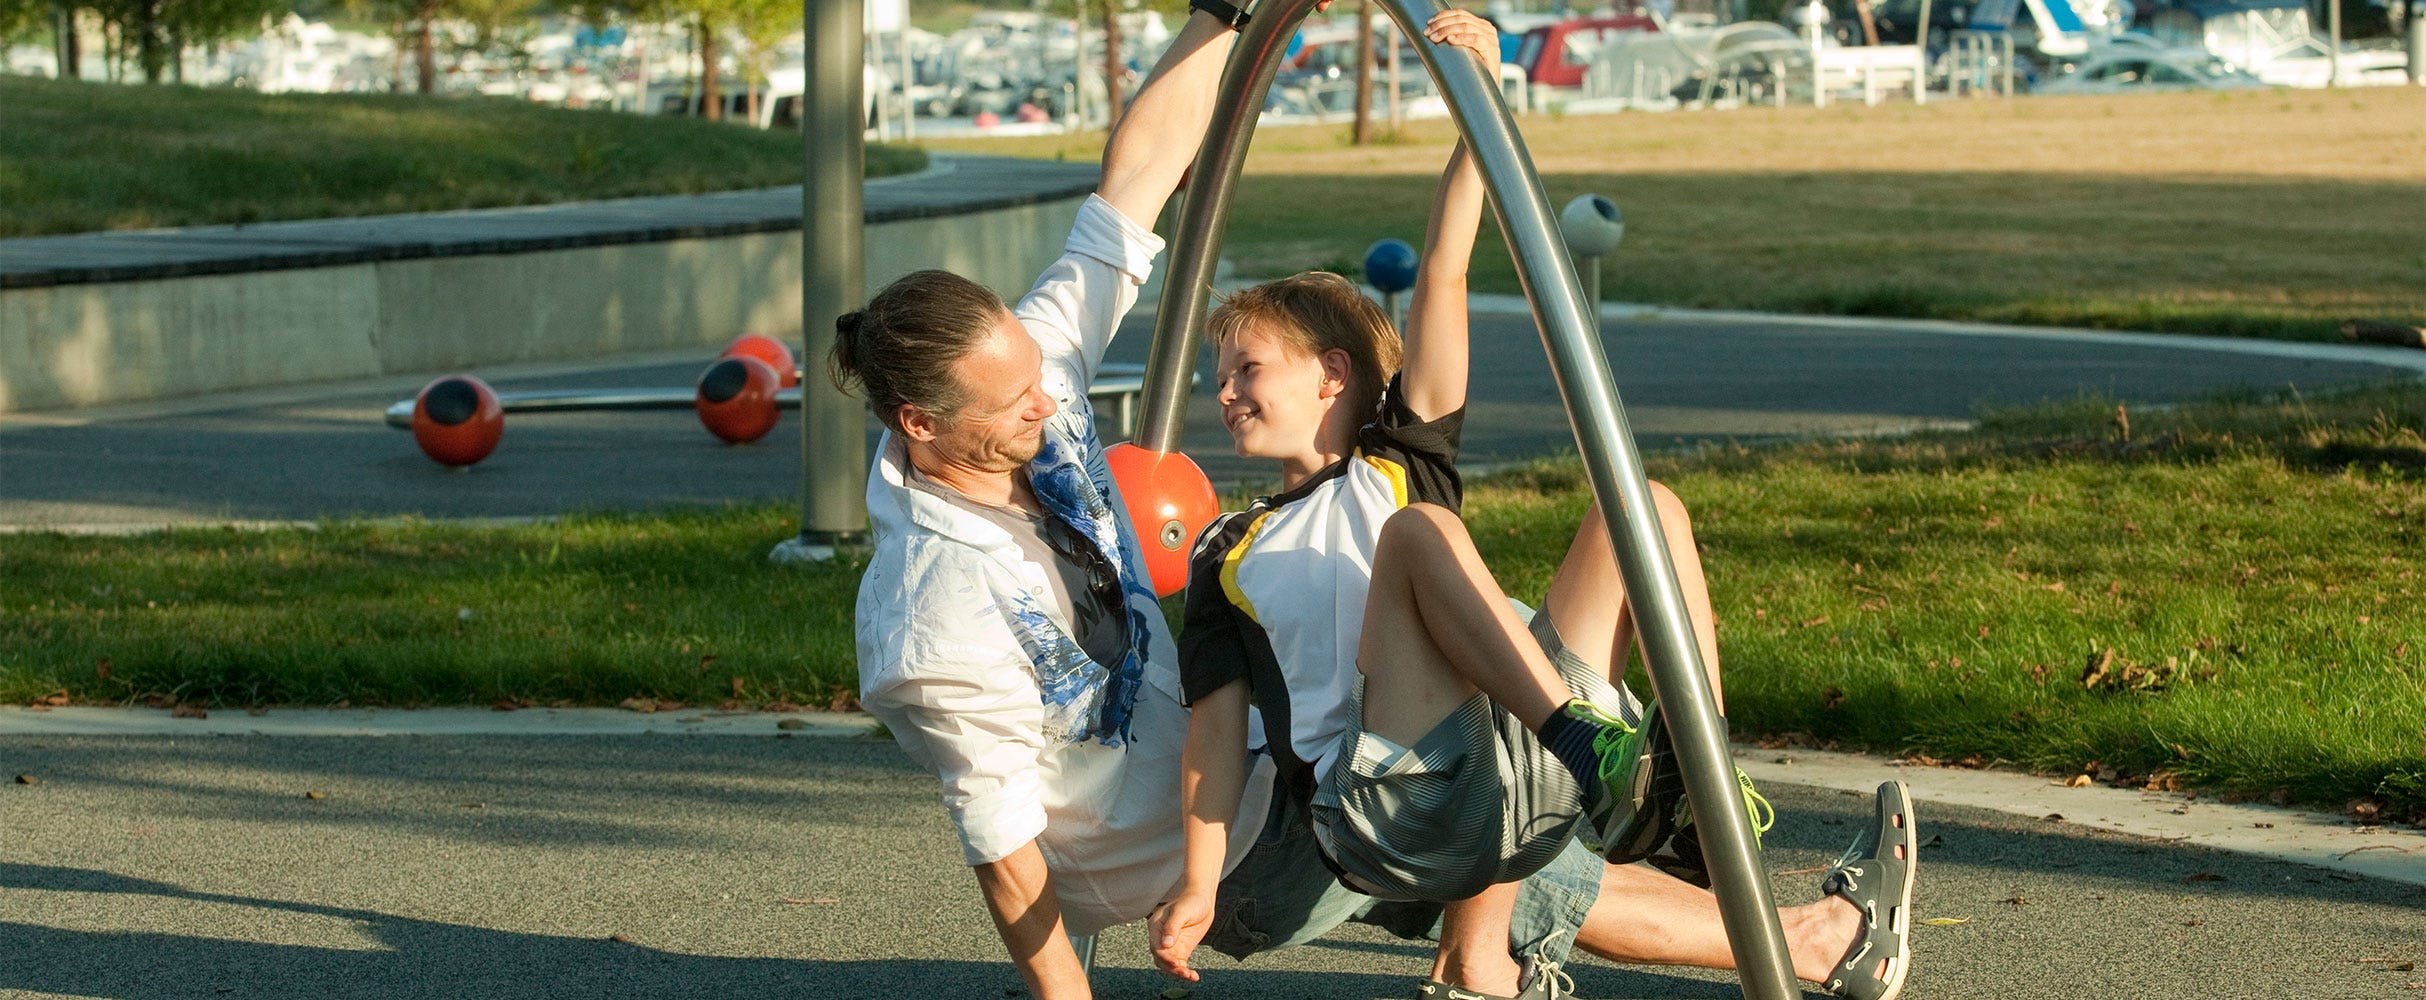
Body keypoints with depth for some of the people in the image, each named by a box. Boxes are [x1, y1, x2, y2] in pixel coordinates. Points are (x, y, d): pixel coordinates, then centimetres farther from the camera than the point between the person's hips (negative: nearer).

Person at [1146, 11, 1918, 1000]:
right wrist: (1198, 889, -3)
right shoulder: (1230, 554, 24)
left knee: (1644, 503, -3)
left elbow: (1441, 283, 9)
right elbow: (1217, 724, 12)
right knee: (1417, 532, -23)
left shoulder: (1401, 458, 21)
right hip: (1378, 800, -3)